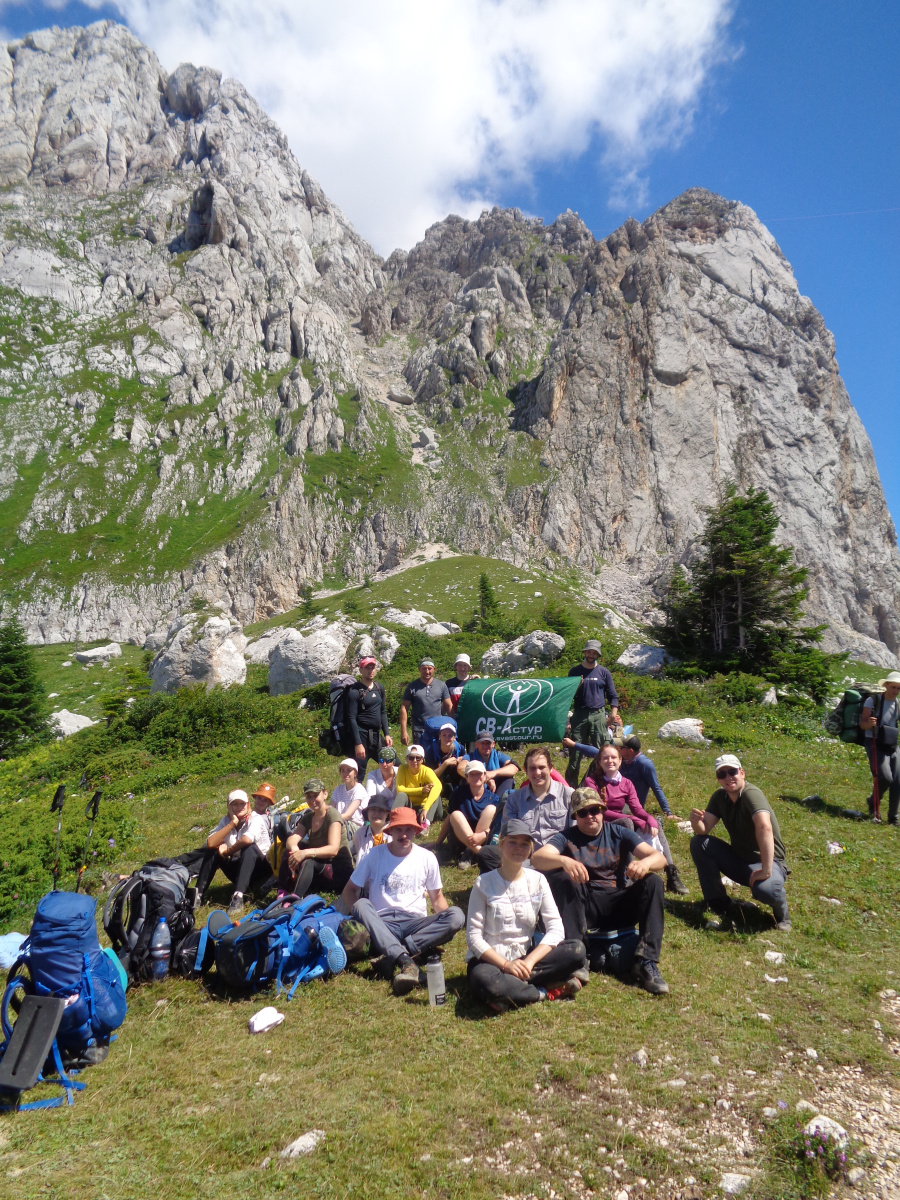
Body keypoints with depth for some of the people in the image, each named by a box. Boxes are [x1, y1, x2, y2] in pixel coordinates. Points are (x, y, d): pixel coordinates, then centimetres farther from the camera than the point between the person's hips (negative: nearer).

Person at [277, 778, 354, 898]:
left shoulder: (332, 814, -11)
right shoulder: (308, 818, 11)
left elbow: (333, 849, -23)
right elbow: (291, 840, -6)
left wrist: (305, 853, -36)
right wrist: (294, 848, -30)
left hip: (340, 871, -7)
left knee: (307, 861, -34)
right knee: (288, 853, -15)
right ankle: (281, 896, -25)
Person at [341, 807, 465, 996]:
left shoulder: (427, 858, 6)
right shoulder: (375, 855, 4)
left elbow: (437, 897, 13)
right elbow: (349, 890, 7)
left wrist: (445, 926, -7)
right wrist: (361, 918, -12)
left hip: (416, 922, 1)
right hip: (382, 925, -1)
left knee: (457, 915, -26)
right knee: (361, 905, -33)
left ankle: (396, 957, -31)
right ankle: (406, 961, -45)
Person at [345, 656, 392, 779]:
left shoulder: (379, 688, 11)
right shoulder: (354, 691, -9)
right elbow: (352, 719, -14)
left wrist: (387, 734, 9)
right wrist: (358, 744, -19)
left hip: (377, 736, 7)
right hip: (361, 736, -7)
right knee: (358, 776, -4)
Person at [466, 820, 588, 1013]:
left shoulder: (537, 880, 1)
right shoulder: (484, 883, -6)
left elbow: (556, 929, -5)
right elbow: (473, 935, -10)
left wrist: (529, 961, -20)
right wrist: (505, 964, -23)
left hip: (526, 956, 3)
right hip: (491, 959, -3)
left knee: (576, 949, -20)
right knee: (484, 981, -39)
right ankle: (548, 991, -16)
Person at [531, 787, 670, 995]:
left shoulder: (619, 834, 8)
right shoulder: (567, 837, 3)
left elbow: (660, 858, -5)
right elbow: (537, 858, -18)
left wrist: (646, 862, -30)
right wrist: (564, 861, -40)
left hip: (618, 905, 2)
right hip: (582, 907, -2)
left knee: (653, 882, -20)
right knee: (562, 879, -28)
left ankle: (646, 962, -24)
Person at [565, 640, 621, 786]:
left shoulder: (604, 672, 9)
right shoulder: (575, 671, 11)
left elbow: (613, 696, 11)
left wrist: (613, 715, -3)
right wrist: (576, 687, -7)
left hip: (598, 715, 0)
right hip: (579, 715, 0)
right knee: (575, 752, 1)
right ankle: (570, 787, 8)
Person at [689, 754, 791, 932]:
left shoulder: (751, 794, -23)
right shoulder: (720, 796, 0)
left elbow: (764, 827, -40)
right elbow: (704, 830, -3)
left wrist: (766, 870, -43)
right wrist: (696, 821, -27)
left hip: (768, 860, -6)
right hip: (738, 860, 6)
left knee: (764, 889, -38)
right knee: (699, 843, -13)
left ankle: (782, 914, 2)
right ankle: (724, 911, -5)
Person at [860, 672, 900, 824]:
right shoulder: (873, 700, -7)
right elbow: (862, 724, -11)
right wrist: (869, 723, -32)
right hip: (875, 744, -5)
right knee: (885, 778, -19)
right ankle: (873, 803, 10)